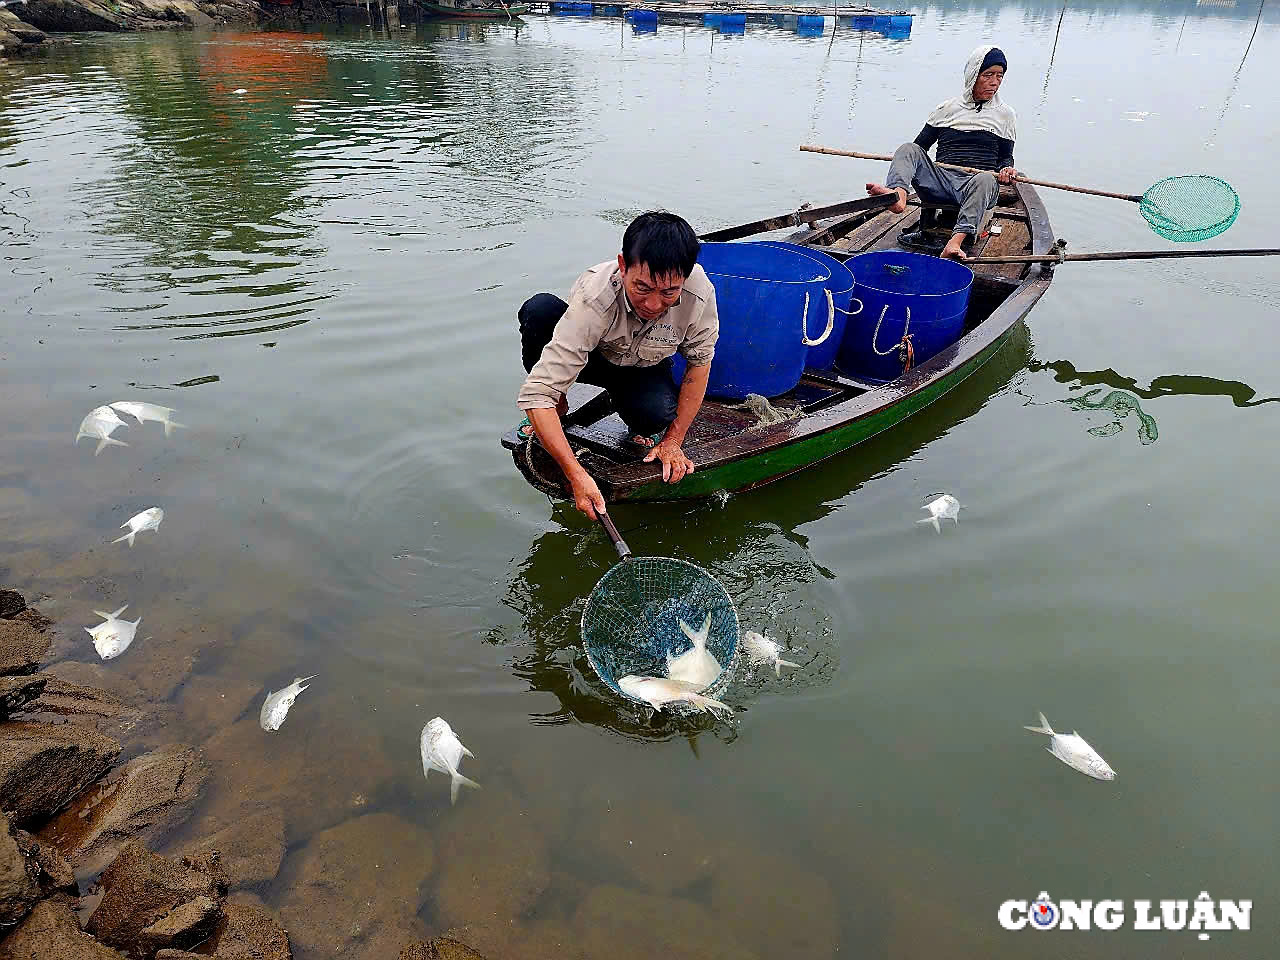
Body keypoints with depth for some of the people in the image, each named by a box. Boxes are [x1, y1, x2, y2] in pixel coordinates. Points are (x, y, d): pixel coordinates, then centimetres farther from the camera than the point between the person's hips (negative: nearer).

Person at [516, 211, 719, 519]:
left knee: (657, 413, -36)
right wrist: (577, 475, -48)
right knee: (539, 309, -33)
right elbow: (536, 395, -42)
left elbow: (699, 361, -11)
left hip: (645, 369, 1)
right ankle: (558, 406, -6)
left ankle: (641, 428, 4)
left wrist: (673, 441, -13)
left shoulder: (699, 292, -31)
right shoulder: (593, 299, -39)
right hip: (588, 355, -1)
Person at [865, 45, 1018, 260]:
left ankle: (956, 241, -60)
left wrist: (1007, 170, -5)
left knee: (986, 179, -39)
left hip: (976, 184, -1)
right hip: (941, 182, 1)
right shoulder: (947, 108, 20)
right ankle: (898, 194, -56)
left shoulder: (1005, 114, 20)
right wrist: (906, 160, -5)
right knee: (908, 148, -22)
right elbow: (921, 144, 18)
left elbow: (1005, 157, 19)